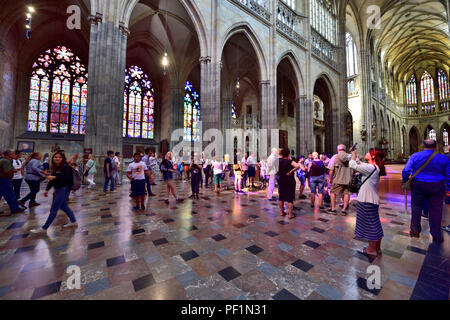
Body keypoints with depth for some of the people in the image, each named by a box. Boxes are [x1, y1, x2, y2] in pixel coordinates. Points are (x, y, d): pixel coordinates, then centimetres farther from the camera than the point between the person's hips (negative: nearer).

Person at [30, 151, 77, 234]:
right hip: (58, 189, 9)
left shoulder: (65, 166, -13)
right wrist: (47, 189, 18)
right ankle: (73, 222, 27)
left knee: (53, 209, -2)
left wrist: (55, 177, -32)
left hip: (64, 189, -9)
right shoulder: (55, 167, 11)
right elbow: (52, 180, 17)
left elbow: (67, 177, -27)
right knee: (64, 206, 16)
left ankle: (44, 228, 9)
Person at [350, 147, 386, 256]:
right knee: (375, 224, 19)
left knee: (370, 224, 4)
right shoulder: (375, 168, 9)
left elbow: (352, 165, -21)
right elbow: (359, 164, 21)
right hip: (372, 200, 10)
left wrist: (353, 154, -3)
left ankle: (371, 250, 19)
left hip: (368, 201, -10)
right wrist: (355, 155, 13)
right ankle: (377, 248, 33)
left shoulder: (370, 168, -21)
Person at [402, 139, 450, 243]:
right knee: (436, 211, 9)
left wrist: (405, 182, 0)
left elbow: (406, 171, -13)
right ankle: (437, 237, 19)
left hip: (418, 186, -2)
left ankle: (415, 231, 22)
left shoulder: (415, 156, -6)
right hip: (437, 188, 2)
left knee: (416, 209, 11)